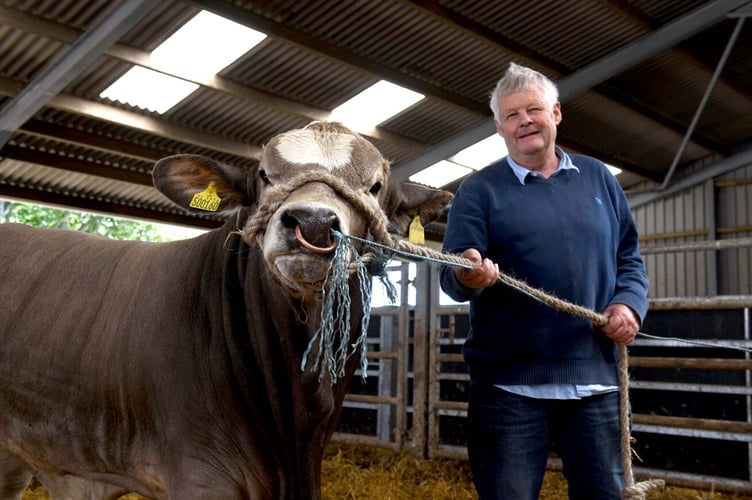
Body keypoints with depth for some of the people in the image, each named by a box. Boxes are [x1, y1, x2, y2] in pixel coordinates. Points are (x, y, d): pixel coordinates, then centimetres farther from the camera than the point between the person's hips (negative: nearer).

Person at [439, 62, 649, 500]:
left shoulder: (598, 178, 12)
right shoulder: (478, 191, 2)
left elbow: (629, 257, 16)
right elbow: (452, 274, -7)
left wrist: (630, 303, -4)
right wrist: (467, 275, -31)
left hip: (595, 380, 3)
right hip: (510, 383, -2)